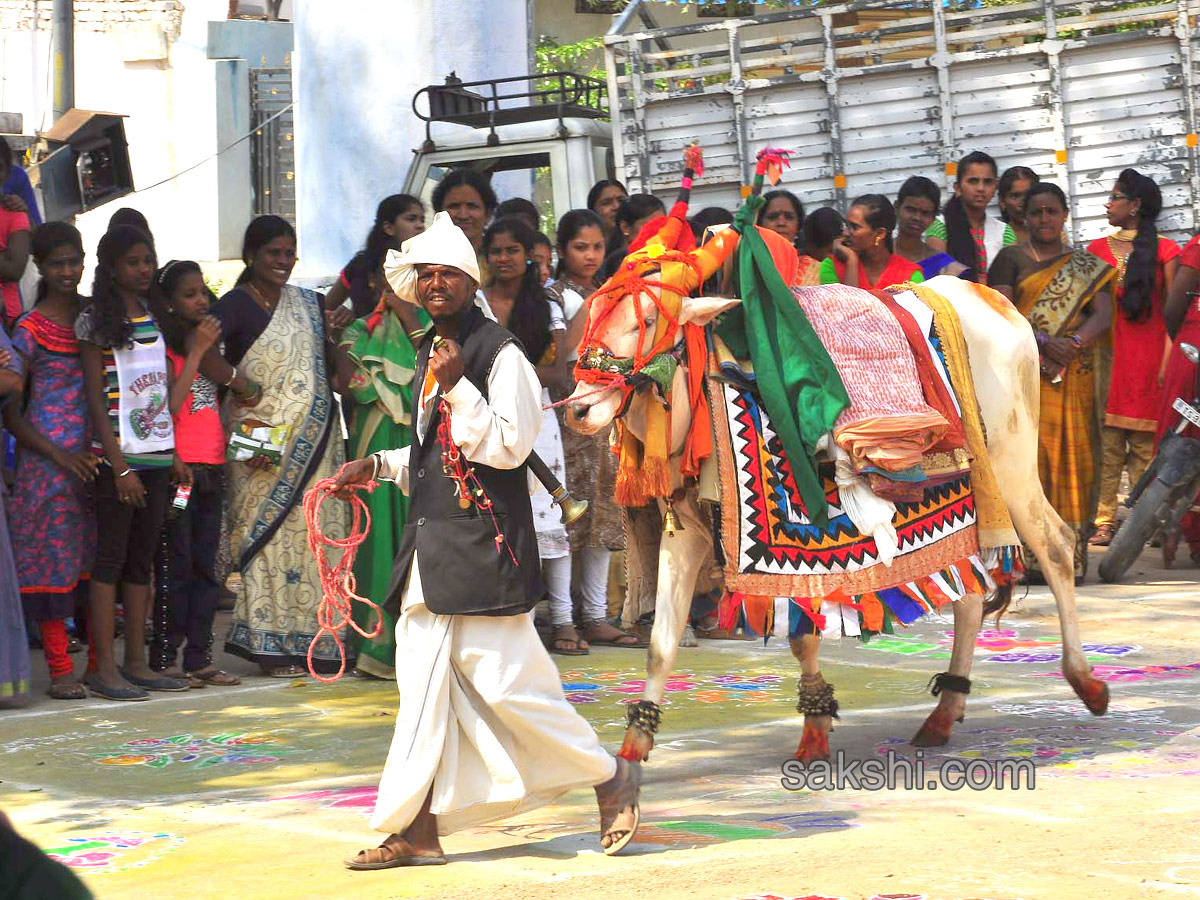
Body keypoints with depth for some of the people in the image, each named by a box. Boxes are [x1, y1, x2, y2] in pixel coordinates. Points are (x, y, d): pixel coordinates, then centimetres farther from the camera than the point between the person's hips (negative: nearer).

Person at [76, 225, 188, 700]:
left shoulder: (156, 317, 14)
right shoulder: (95, 321, -5)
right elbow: (95, 397, -9)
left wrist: (175, 453, 9)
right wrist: (119, 466, -14)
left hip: (157, 453, 6)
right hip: (116, 455, -6)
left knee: (142, 558, 8)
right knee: (110, 556, -5)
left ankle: (136, 662, 12)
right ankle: (103, 667, -3)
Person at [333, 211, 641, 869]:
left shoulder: (499, 352, -9)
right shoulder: (429, 352, 17)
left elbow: (507, 445, -14)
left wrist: (457, 386, -18)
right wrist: (376, 467, 18)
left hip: (485, 541, -8)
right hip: (432, 542, 8)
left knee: (504, 682, -7)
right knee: (425, 684, 5)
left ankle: (611, 776, 11)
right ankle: (418, 831, 7)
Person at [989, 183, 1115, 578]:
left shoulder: (1086, 266, 16)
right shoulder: (1011, 258, 8)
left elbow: (1103, 314, 4)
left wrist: (1075, 343, -16)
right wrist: (1045, 343, -17)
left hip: (1074, 378, 3)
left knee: (1073, 453, -2)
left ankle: (1071, 552, -2)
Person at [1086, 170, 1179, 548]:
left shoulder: (1164, 249, 3)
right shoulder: (1097, 250, 13)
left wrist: (1168, 360, -7)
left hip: (1148, 358, -2)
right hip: (1105, 356, 2)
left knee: (1145, 446, -2)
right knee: (1105, 445, -3)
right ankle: (1104, 521, -2)